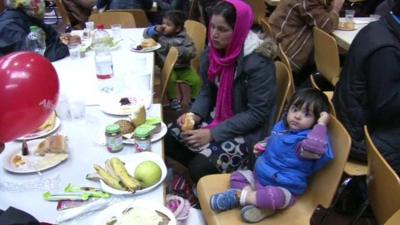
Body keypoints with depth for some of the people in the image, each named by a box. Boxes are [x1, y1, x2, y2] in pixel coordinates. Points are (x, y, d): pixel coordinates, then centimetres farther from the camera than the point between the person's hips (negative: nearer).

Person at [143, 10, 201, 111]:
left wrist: (180, 51, -22)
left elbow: (192, 52, -9)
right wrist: (155, 30, -10)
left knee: (196, 80, -15)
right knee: (170, 78, -33)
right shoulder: (160, 34, 4)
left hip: (183, 68, 1)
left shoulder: (184, 38, -3)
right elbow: (146, 33, 6)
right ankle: (172, 99, -13)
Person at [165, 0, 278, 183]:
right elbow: (207, 90, 7)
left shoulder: (258, 62, -24)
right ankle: (209, 173, 13)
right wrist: (195, 114, -13)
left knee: (200, 168, -22)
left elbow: (256, 114, -23)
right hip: (216, 115, 7)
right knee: (168, 139, -5)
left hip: (247, 130, -7)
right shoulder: (213, 50, -3)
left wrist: (214, 134, -25)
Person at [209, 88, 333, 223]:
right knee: (237, 176, 8)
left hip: (284, 188, -9)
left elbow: (313, 148, -47)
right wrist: (261, 146, 8)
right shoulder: (281, 126, 5)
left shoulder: (306, 138, -19)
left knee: (275, 197, -40)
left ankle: (239, 196, -21)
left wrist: (321, 124, -37)